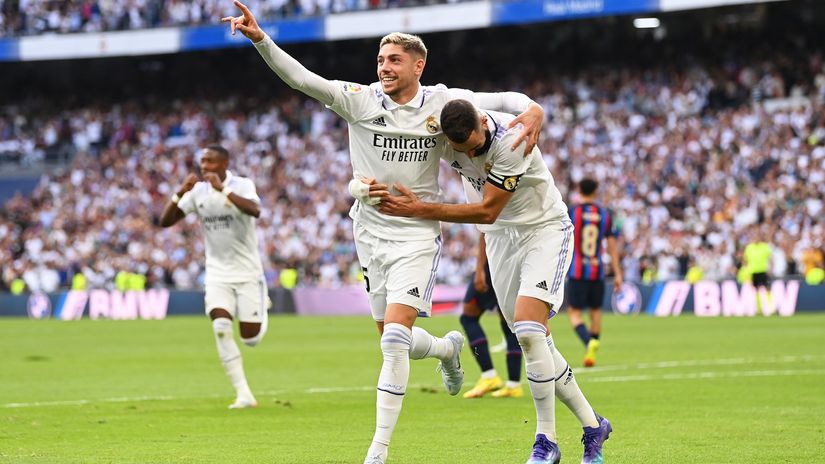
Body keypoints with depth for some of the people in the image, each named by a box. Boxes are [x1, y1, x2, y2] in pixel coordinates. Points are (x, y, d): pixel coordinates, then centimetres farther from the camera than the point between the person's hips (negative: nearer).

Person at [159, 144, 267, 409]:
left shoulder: (242, 185, -12)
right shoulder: (198, 191, 0)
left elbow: (255, 211, -33)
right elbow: (165, 221, -2)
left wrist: (223, 189, -38)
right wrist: (180, 193, -17)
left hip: (247, 271, -3)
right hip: (217, 273, 3)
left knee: (251, 338, -1)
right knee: (221, 327, -20)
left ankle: (262, 307, 37)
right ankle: (243, 394, -15)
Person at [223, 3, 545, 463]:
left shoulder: (442, 104, -4)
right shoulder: (360, 99, -4)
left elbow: (502, 100, 3)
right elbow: (301, 78, -14)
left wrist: (533, 110, -19)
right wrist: (260, 38, -28)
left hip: (417, 238, -3)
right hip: (370, 234, 3)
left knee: (395, 338, -16)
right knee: (392, 341, 12)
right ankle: (448, 348, 49)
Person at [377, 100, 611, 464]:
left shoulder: (511, 140, -30)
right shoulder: (446, 136, -12)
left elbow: (487, 211, -27)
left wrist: (419, 210, -27)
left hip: (544, 231, -6)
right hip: (500, 238, 6)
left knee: (527, 329, -22)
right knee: (535, 341, 4)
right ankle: (592, 426, 17)